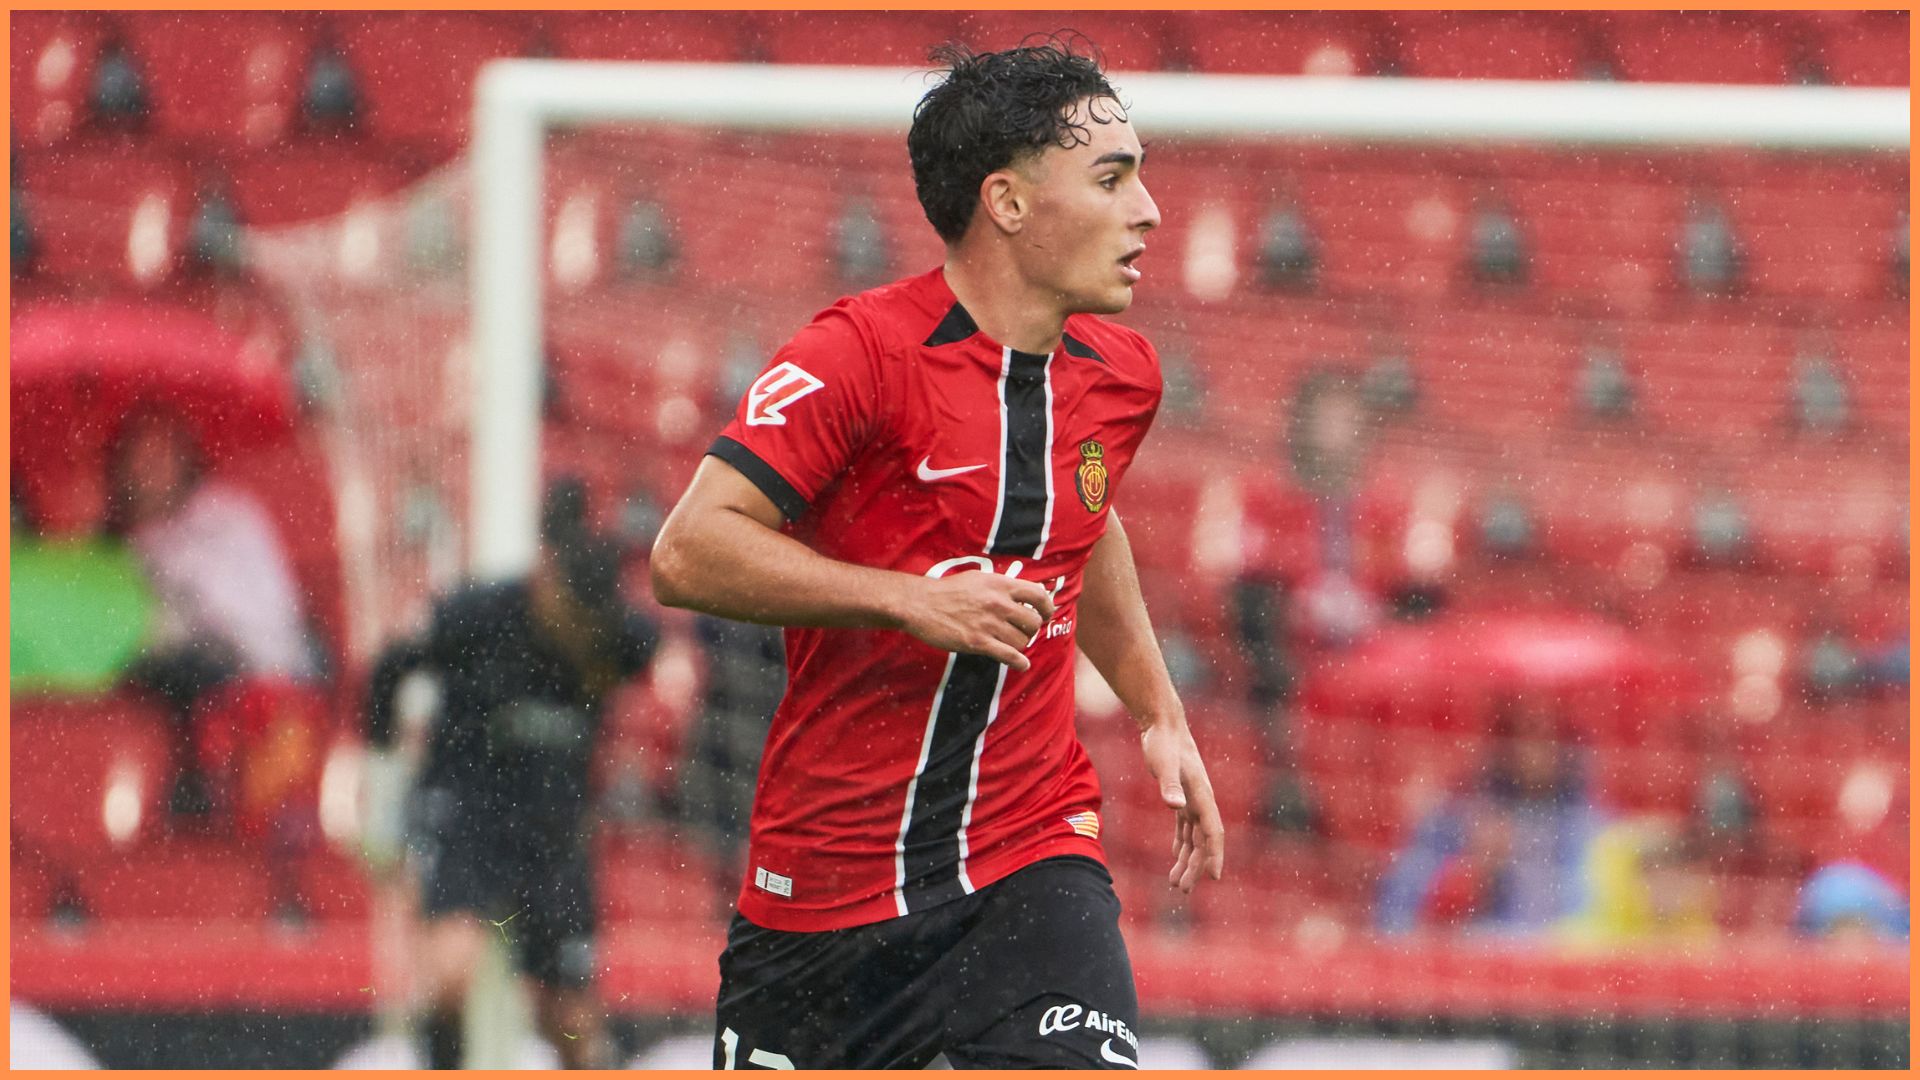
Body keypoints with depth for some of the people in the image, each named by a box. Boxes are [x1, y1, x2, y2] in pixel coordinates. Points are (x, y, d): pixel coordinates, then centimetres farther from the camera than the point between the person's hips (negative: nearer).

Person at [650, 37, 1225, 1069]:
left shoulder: (1122, 374, 6)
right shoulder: (859, 354, -15)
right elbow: (688, 554, -21)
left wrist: (1158, 714, 24)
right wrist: (912, 601, -24)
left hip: (1032, 853, 3)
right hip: (829, 862, -3)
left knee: (1087, 1062, -22)